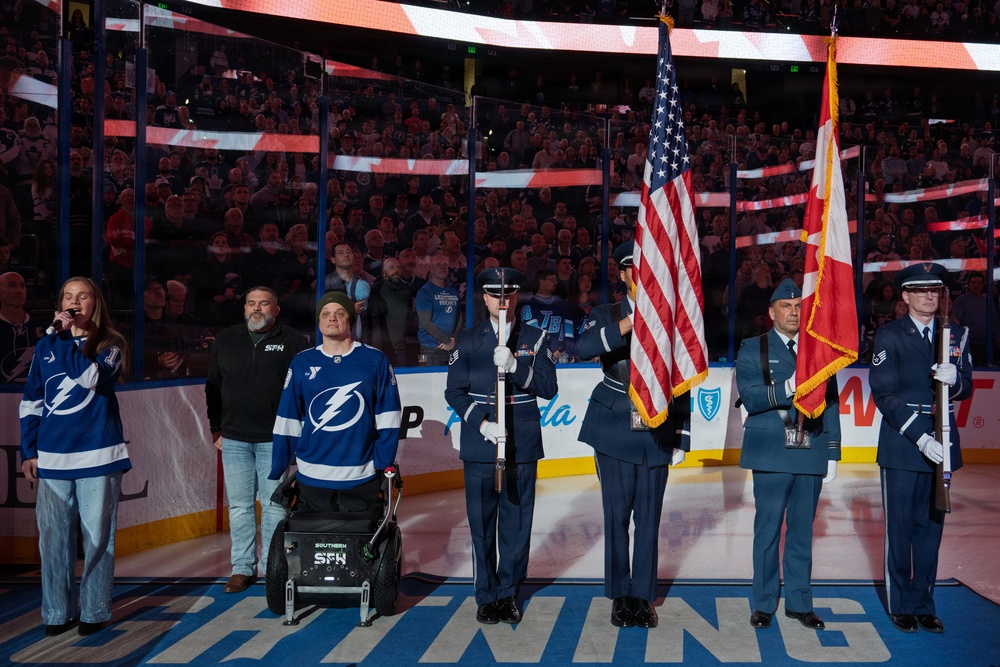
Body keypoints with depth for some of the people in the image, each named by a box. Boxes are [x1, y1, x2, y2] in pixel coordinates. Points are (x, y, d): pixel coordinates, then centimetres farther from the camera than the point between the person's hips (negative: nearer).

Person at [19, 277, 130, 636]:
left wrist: (66, 335, -11)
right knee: (54, 538, 4)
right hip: (52, 457, 3)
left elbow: (90, 377, -19)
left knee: (97, 537, 1)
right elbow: (30, 402, 14)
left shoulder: (110, 345, 2)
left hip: (98, 455, -2)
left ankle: (94, 611, 11)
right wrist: (28, 451, 10)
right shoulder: (46, 346, 11)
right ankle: (57, 612, 15)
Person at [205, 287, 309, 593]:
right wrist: (216, 428, 11)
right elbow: (213, 387, 15)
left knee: (274, 504, 1)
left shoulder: (293, 342, 0)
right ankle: (242, 568, 16)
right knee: (239, 505, 7)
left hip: (274, 439, -3)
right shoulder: (225, 340, 11)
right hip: (233, 439, 3)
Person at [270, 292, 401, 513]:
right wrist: (276, 472, 1)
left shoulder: (375, 361, -1)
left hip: (361, 480, -1)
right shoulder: (302, 363, 3)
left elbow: (387, 419, -1)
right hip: (311, 480, 2)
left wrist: (384, 466, -6)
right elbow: (287, 423, 3)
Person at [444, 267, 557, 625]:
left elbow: (549, 387, -3)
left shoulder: (535, 338, 6)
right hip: (479, 445, 0)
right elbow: (455, 391, 4)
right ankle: (486, 595, 17)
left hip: (523, 444, 0)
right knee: (481, 523, 4)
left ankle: (508, 593, 19)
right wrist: (481, 422, -11)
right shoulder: (468, 340, 6)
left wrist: (514, 366, -19)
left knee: (517, 522, 4)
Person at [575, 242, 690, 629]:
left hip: (657, 433, 1)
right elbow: (582, 349, -20)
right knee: (617, 515, 2)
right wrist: (626, 325, -34)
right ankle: (619, 596, 15)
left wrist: (682, 437, 5)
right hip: (615, 431, -1)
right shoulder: (605, 316, 3)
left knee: (649, 517, 5)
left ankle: (643, 596, 17)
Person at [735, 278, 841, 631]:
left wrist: (833, 453, 7)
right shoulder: (753, 349, 3)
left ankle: (799, 602, 20)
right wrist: (788, 388, -24)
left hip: (811, 453, 3)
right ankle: (764, 604, 14)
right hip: (771, 453, -3)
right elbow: (750, 398, -9)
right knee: (768, 529, 3)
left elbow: (831, 404, 11)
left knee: (802, 530, 9)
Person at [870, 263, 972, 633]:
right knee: (900, 529, 4)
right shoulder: (889, 336, -4)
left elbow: (966, 388, 8)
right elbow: (885, 395, -10)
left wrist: (954, 380, -16)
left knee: (931, 527, 10)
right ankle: (900, 606, 17)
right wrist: (920, 437, -19)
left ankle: (923, 604, 21)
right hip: (902, 445, -4)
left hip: (940, 444, 4)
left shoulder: (955, 336, 11)